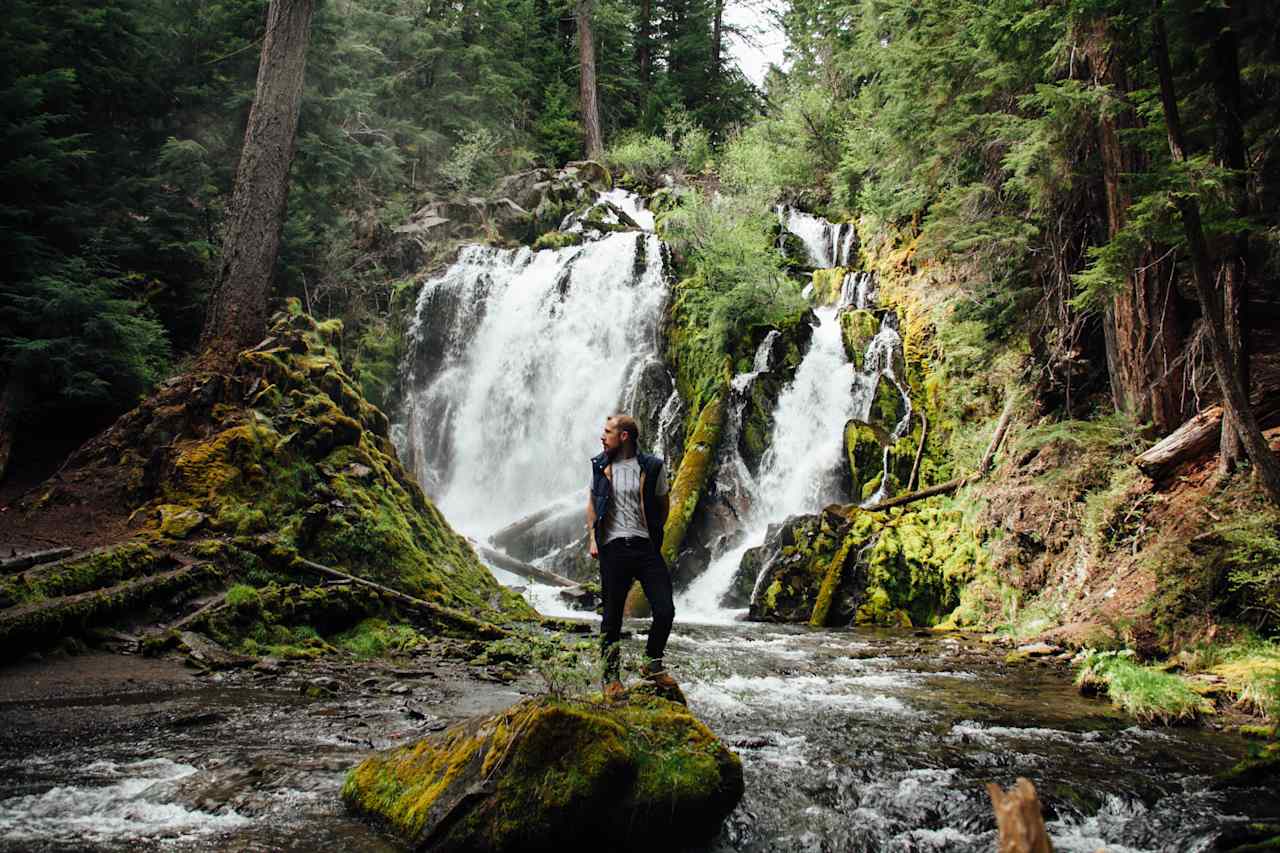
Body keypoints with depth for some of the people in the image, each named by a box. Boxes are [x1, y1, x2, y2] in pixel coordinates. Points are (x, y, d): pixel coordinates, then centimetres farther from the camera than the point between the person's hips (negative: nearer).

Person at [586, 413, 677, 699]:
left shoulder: (651, 467, 1)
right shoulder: (600, 466, 7)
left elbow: (663, 503, 13)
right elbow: (592, 502, 15)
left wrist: (656, 534, 11)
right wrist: (592, 538, 7)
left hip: (646, 547, 0)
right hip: (613, 548, 1)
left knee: (665, 611, -6)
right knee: (612, 617, 5)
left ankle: (652, 665, 17)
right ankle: (611, 677, 18)